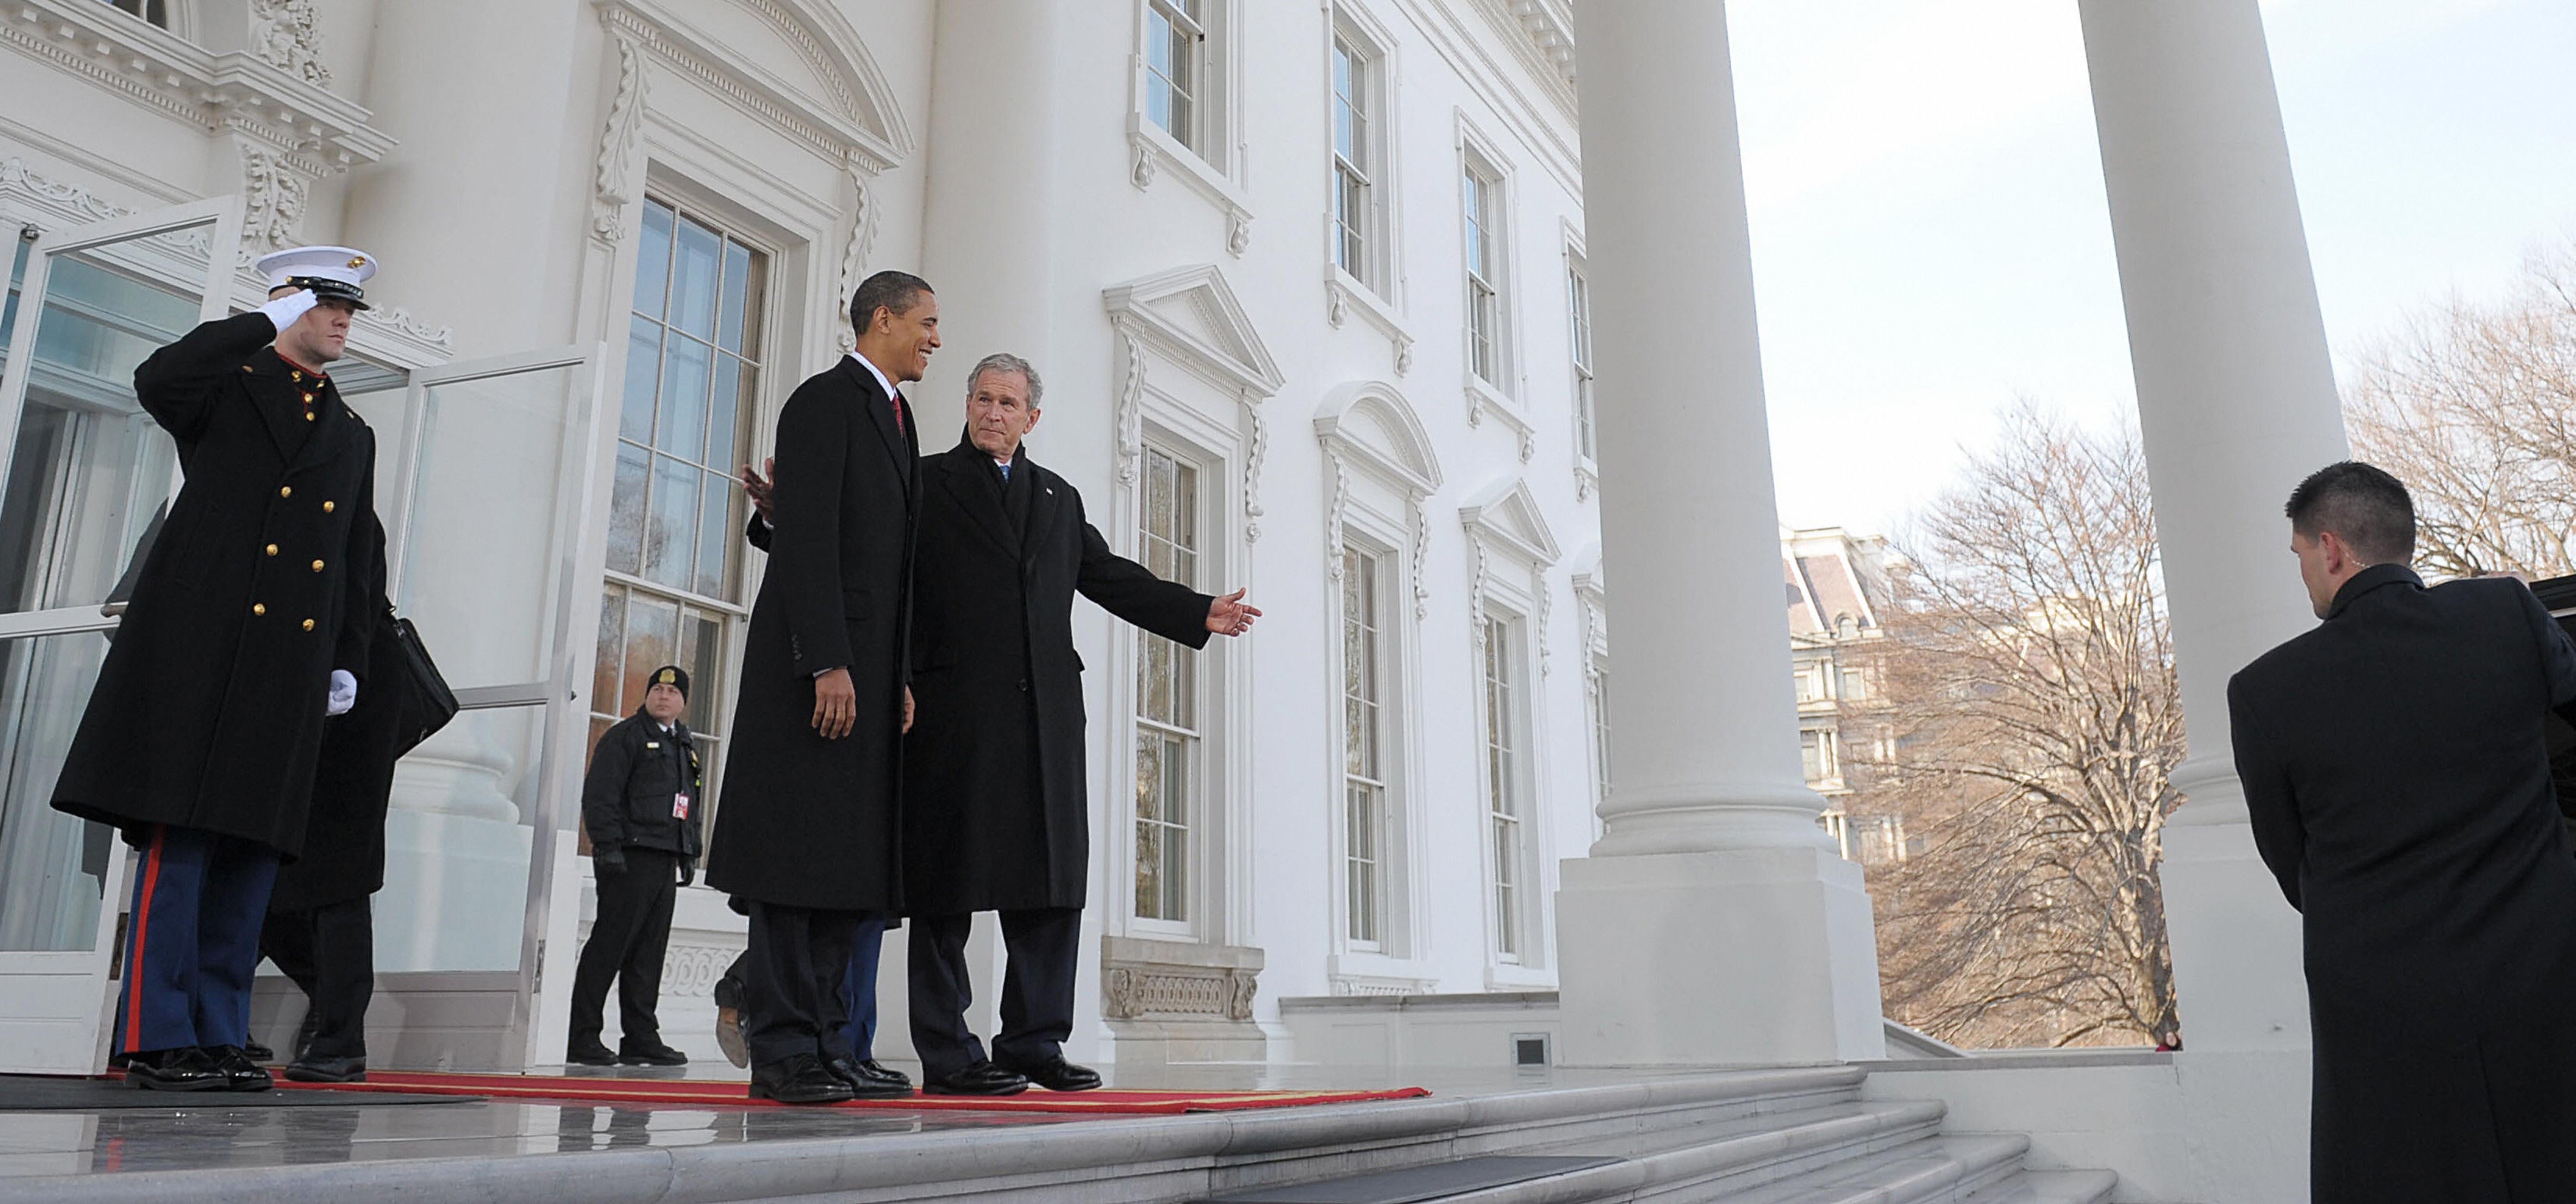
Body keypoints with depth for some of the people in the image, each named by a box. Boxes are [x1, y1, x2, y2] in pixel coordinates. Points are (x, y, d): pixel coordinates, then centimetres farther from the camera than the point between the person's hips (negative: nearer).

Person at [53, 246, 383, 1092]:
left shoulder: (354, 436, 23)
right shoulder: (225, 385, 10)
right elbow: (155, 382, -16)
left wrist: (349, 662, 12)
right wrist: (266, 321, -8)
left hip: (294, 665, 5)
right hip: (204, 650, -5)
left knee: (255, 847, 3)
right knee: (181, 837, -7)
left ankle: (219, 1035, 8)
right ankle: (156, 1038, -3)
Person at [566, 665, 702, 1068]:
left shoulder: (685, 745, 21)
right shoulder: (625, 736, -1)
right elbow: (599, 793, -9)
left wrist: (690, 854, 20)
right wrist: (608, 844, -17)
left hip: (666, 860, 7)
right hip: (631, 856, -7)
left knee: (649, 954, 8)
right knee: (608, 947, -7)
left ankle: (641, 1037, 11)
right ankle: (582, 1038, -2)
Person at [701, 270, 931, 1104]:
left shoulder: (896, 416, 22)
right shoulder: (826, 400, -4)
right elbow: (809, 538, -15)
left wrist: (903, 677, 14)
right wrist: (827, 664, -22)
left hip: (871, 671, 9)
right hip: (819, 665, -9)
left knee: (852, 860, 7)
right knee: (798, 851, -6)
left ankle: (825, 1041, 12)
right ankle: (782, 1049, -2)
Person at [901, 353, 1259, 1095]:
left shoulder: (1058, 498, 23)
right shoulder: (927, 484, 9)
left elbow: (1112, 577, 21)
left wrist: (1201, 612, 13)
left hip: (1045, 711, 5)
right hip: (954, 712, -4)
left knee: (1052, 882, 4)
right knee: (948, 883, -1)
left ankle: (1035, 1042, 13)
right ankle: (947, 1054, 5)